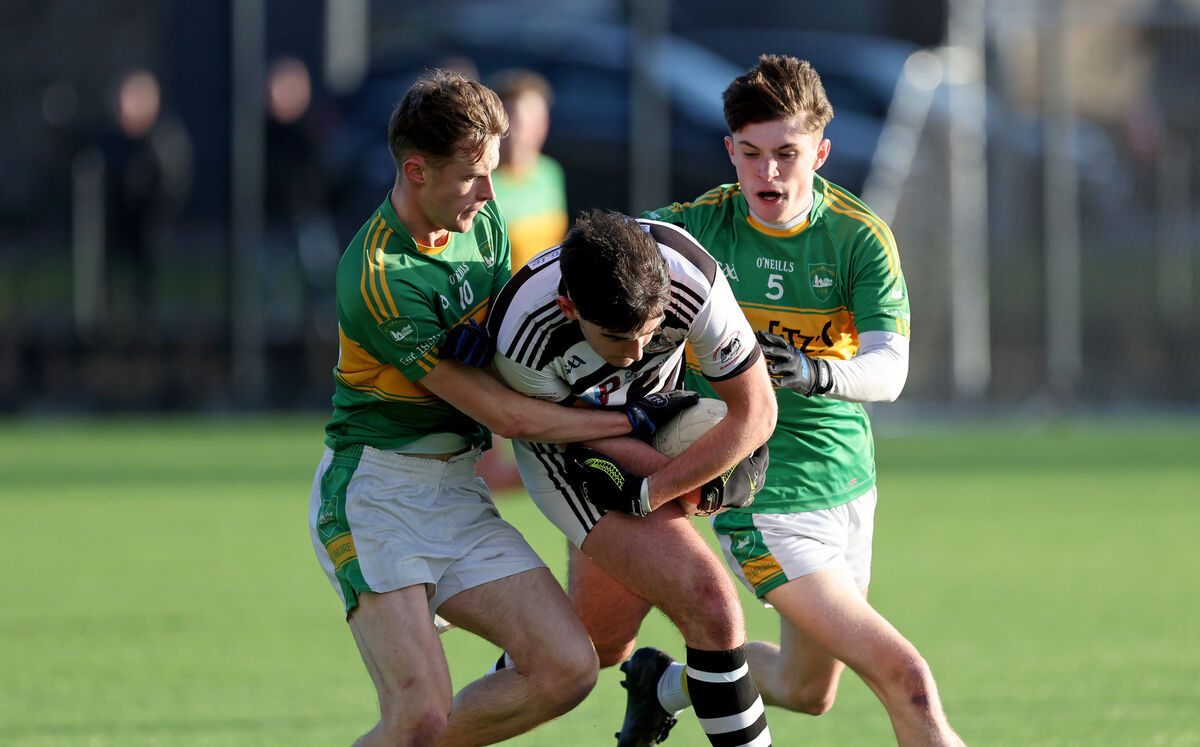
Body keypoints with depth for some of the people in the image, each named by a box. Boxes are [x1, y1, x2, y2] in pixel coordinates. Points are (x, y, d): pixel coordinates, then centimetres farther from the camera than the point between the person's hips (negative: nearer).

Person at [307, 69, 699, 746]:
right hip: (376, 492, -8)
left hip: (459, 488, 8)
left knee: (567, 669, -6)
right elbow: (505, 415, -18)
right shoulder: (379, 281, -22)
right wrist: (632, 419, -10)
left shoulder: (483, 223, 4)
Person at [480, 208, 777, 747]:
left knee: (601, 641, 16)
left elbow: (754, 412, -22)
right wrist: (707, 489, -19)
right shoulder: (519, 336, -38)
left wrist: (645, 494, -24)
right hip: (567, 450, -4)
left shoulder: (694, 279, -35)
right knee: (711, 609, -21)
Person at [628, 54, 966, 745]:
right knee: (905, 678, -18)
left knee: (808, 690, 22)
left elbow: (890, 369, -19)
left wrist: (816, 372, -40)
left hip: (847, 482, 4)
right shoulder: (698, 226, -10)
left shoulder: (860, 238, -8)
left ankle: (666, 683, 47)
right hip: (763, 500, -4)